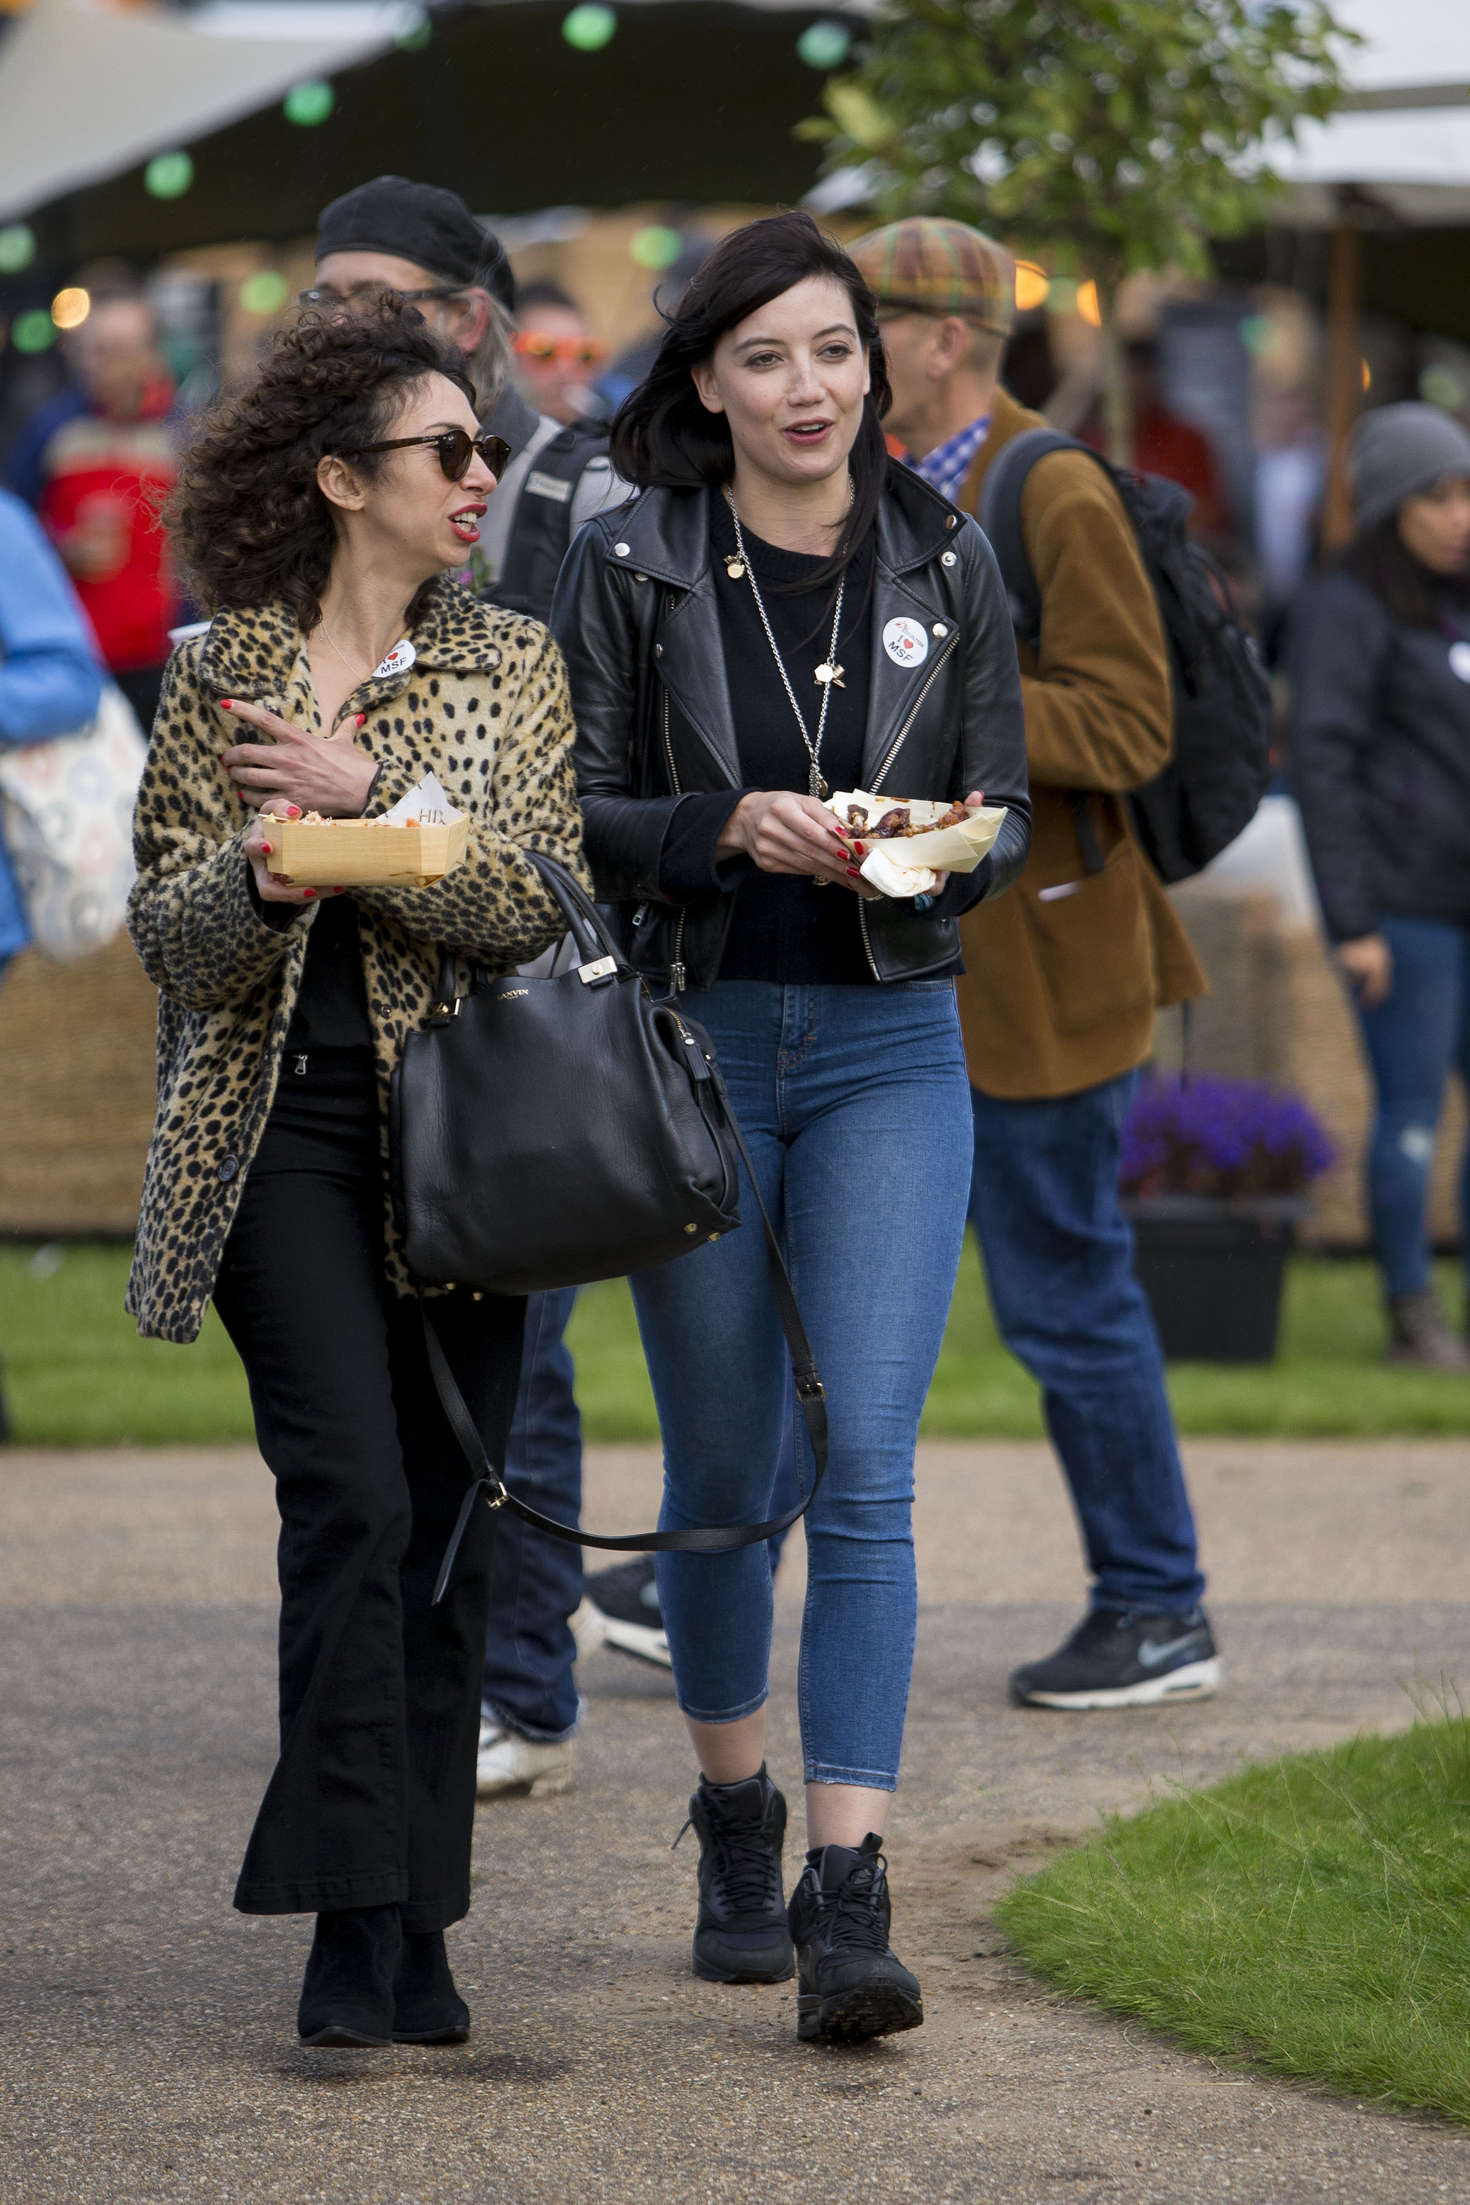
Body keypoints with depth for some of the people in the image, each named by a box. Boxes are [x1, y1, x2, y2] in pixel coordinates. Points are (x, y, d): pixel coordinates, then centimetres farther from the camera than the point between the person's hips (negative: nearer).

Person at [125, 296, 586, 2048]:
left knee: (445, 1525, 3)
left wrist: (365, 800, -15)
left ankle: (411, 1929, 11)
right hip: (282, 1131, -2)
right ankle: (353, 1921, -16)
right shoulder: (220, 671, 5)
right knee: (352, 1497, -16)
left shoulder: (509, 663, 9)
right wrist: (261, 878, -17)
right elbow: (163, 929, 3)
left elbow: (535, 898, -4)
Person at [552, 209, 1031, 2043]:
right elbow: (572, 818, -2)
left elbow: (1006, 816, 8)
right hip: (694, 1043, 0)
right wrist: (727, 826, -20)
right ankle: (735, 1828, 32)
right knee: (721, 1474, 10)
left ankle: (849, 1908, -16)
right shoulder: (631, 565, -1)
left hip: (888, 1047, 0)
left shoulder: (943, 564, 4)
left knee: (867, 1464, -11)